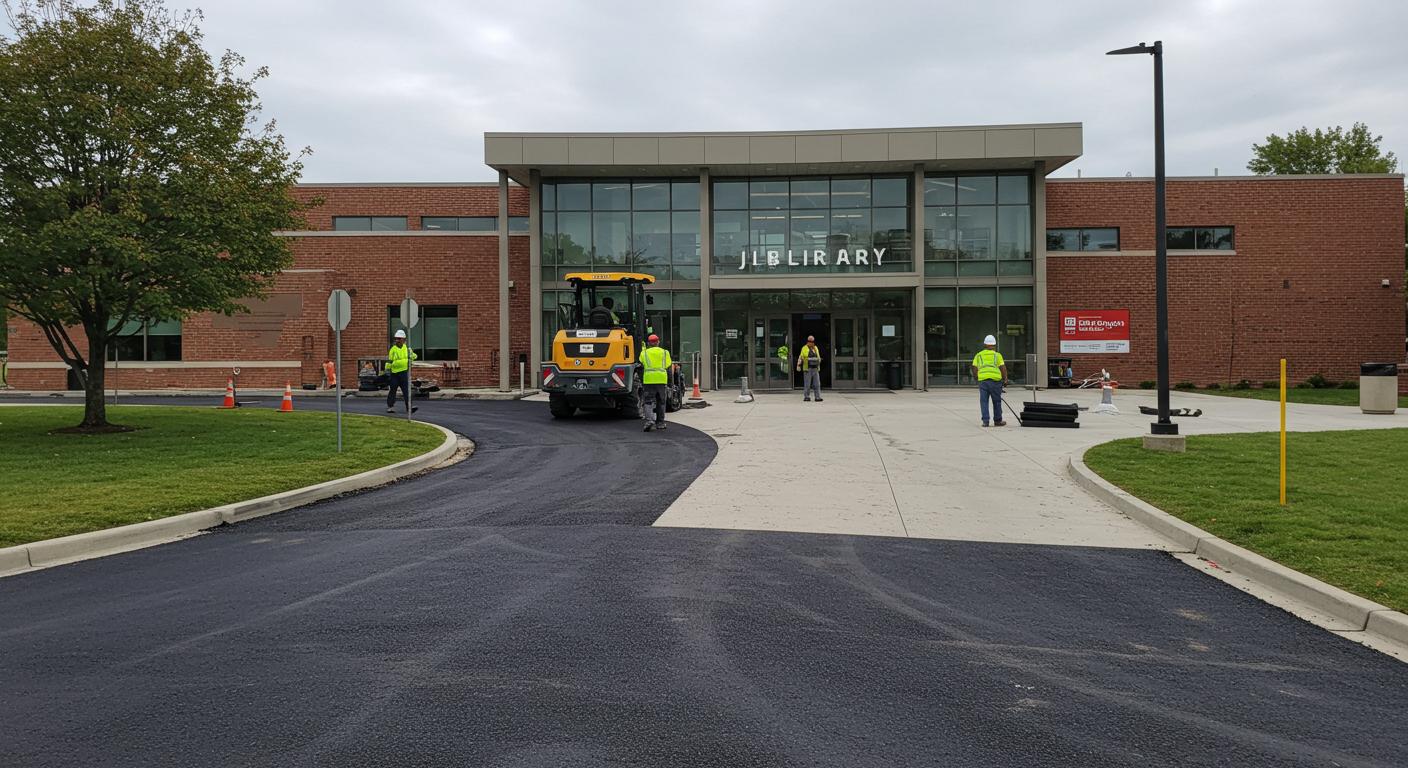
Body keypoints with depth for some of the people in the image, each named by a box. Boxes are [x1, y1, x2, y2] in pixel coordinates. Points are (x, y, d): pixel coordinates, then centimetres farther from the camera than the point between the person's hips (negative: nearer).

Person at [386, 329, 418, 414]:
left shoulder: (407, 349, 8)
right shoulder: (393, 349, -2)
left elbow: (413, 356, 22)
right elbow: (389, 361, -2)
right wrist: (387, 371, -6)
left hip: (404, 372, 2)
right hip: (394, 373, -2)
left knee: (407, 390, -6)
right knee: (392, 391, 6)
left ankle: (410, 407, -11)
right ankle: (390, 407, 17)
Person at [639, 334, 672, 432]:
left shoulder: (644, 353, 8)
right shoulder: (665, 353, 11)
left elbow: (641, 367, 9)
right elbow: (668, 369, 10)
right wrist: (669, 384, 12)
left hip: (649, 380, -1)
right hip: (662, 380, 2)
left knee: (648, 402, -1)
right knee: (661, 402, 12)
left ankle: (649, 420, -19)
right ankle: (660, 423, 17)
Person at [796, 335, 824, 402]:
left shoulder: (816, 348, 13)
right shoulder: (804, 348, -2)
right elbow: (800, 358, -3)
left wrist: (819, 366, 23)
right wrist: (798, 366, -9)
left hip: (815, 369, 4)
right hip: (807, 369, -4)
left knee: (817, 384, -1)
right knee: (807, 384, -3)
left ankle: (818, 397, -1)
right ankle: (806, 397, 4)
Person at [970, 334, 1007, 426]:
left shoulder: (978, 355, 13)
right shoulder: (997, 355, 9)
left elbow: (974, 370, 8)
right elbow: (1003, 368, 3)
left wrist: (977, 377, 25)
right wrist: (1005, 380, 14)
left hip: (982, 380, 1)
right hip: (995, 380, -1)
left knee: (984, 401, 5)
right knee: (997, 401, 10)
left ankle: (985, 421, 0)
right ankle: (997, 421, 18)